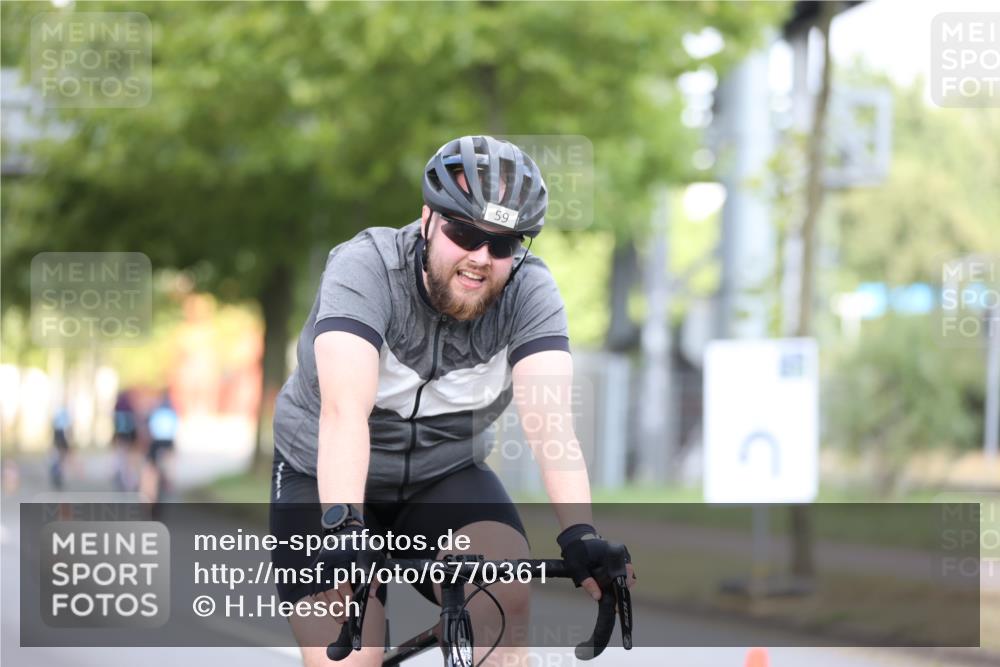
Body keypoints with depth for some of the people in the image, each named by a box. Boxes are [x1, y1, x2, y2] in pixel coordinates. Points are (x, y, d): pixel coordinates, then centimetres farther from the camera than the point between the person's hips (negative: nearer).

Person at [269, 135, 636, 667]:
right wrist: (342, 525, -54)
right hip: (326, 479, -2)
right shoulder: (366, 268, -24)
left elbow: (549, 419, -30)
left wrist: (579, 535, -46)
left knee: (505, 603, -26)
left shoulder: (530, 293, -16)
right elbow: (344, 409, -39)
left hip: (445, 479, 2)